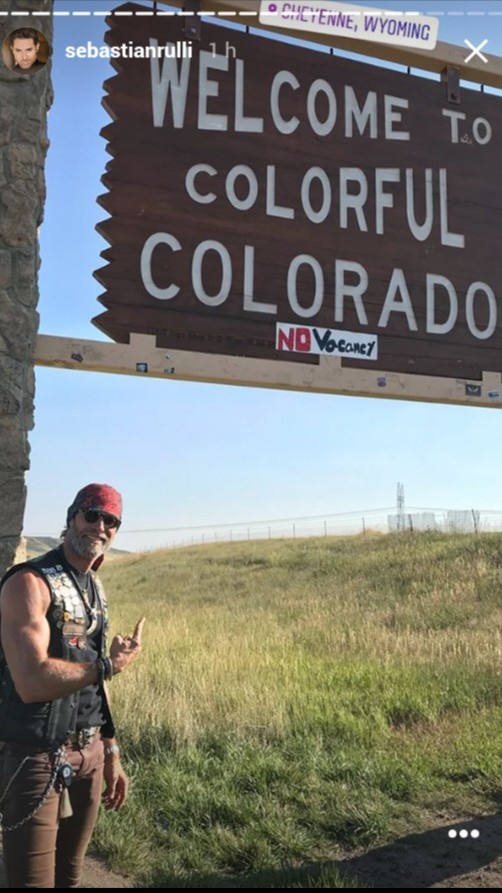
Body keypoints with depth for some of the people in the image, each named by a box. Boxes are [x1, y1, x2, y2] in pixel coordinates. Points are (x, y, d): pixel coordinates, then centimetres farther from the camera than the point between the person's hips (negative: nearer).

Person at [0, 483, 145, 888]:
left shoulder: (94, 589, 10)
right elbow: (33, 682, -28)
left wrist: (111, 754, 17)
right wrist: (111, 664, -16)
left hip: (88, 756, 8)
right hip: (37, 759, -8)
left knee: (70, 877, 18)